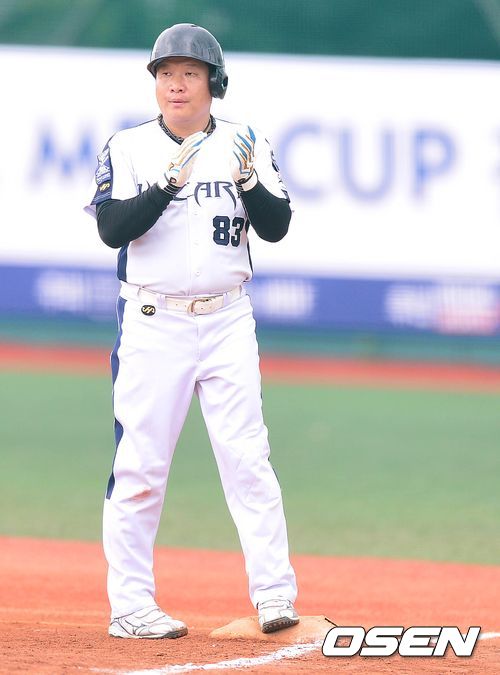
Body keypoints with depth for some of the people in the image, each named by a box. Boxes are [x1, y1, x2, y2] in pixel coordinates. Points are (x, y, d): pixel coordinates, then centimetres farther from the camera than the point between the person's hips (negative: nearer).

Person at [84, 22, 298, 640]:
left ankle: (274, 596, -8)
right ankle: (130, 606, 3)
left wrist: (248, 177, -17)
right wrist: (170, 182, -23)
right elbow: (112, 229, -11)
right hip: (153, 325, -1)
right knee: (140, 467, -2)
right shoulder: (128, 148, 1)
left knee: (248, 457, -7)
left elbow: (276, 227, 1)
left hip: (227, 322, 1)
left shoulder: (243, 146, 7)